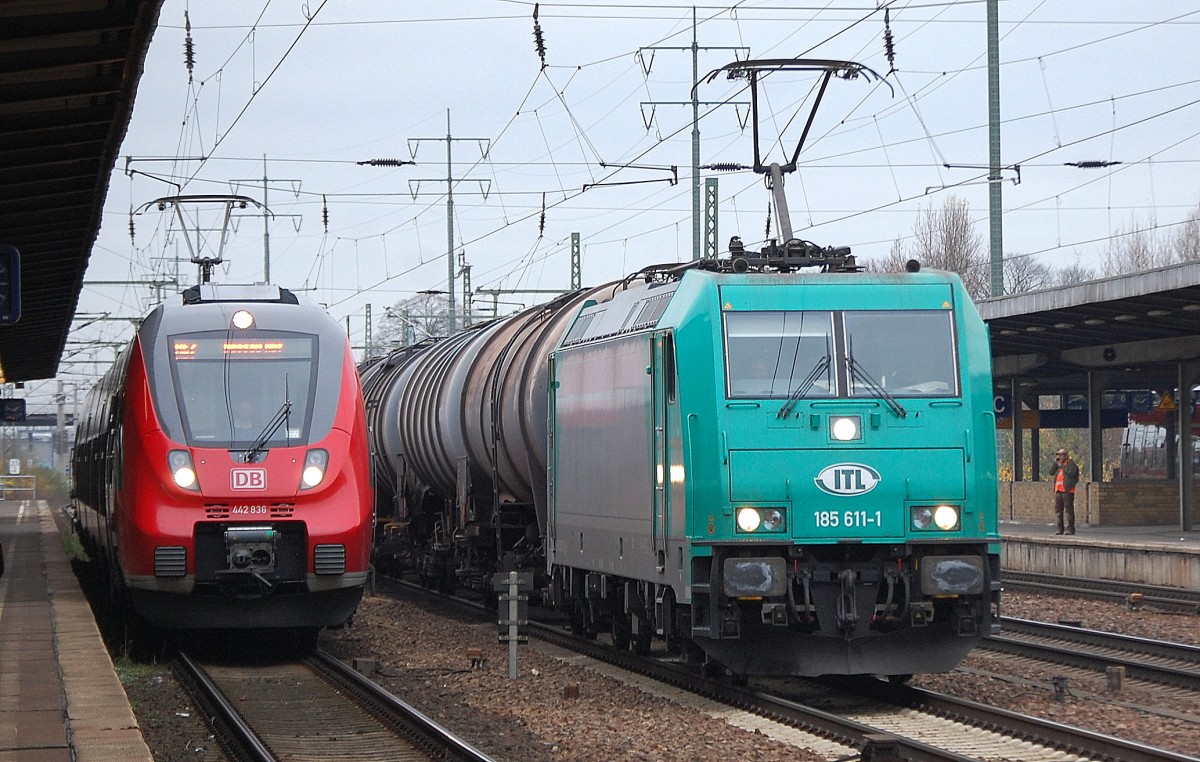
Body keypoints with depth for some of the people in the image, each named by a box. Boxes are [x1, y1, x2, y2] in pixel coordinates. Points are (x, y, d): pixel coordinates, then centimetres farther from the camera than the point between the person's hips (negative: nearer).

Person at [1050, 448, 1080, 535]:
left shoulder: (1071, 464, -2)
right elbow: (1051, 472, 11)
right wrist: (1055, 463, 3)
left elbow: (1072, 473, -17)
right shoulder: (1058, 464, 20)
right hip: (1058, 490, 7)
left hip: (1067, 491, -7)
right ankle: (1059, 528, 9)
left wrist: (1062, 466, -10)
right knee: (1058, 509, 5)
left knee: (1068, 509, -8)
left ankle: (1070, 529, -7)